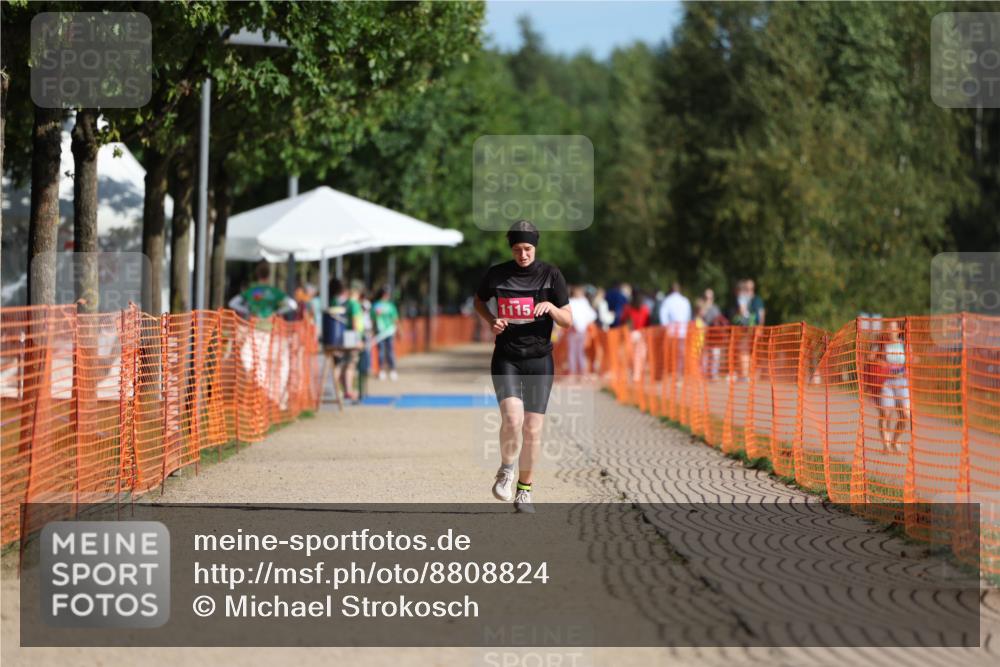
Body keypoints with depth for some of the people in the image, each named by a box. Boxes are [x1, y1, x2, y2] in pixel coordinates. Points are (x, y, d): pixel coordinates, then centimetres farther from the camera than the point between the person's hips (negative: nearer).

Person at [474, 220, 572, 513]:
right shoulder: (497, 274, 0)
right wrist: (491, 320, 0)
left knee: (533, 428, 0)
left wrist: (551, 307, -20)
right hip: (506, 358, 0)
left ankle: (524, 489, 17)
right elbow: (479, 301, 20)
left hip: (539, 359, 1)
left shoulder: (551, 275, -2)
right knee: (512, 417, -22)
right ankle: (506, 469, 5)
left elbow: (568, 322, 0)